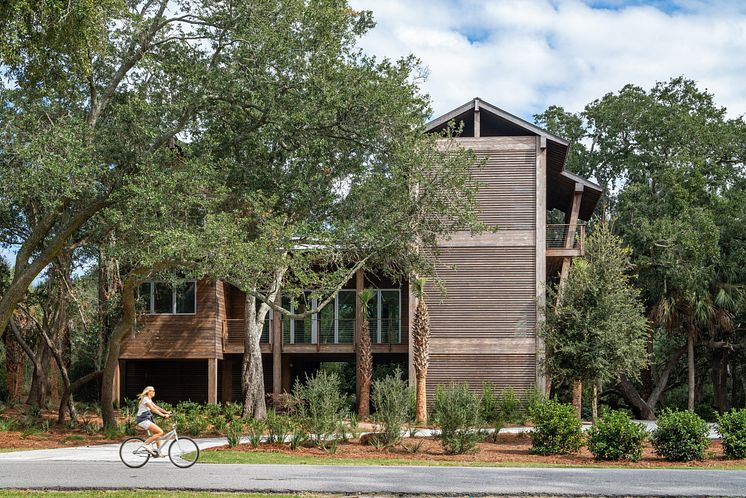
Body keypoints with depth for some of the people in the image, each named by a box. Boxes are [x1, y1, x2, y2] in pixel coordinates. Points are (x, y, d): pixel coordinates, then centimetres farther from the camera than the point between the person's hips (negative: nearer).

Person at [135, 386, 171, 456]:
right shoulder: (145, 399, -13)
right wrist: (163, 415, -26)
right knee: (160, 432, -17)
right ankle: (147, 444, -12)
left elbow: (156, 407, 14)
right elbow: (153, 409, -21)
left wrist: (166, 412, 4)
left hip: (147, 419, 10)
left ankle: (158, 451, 12)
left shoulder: (149, 400, 18)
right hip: (143, 420, -10)